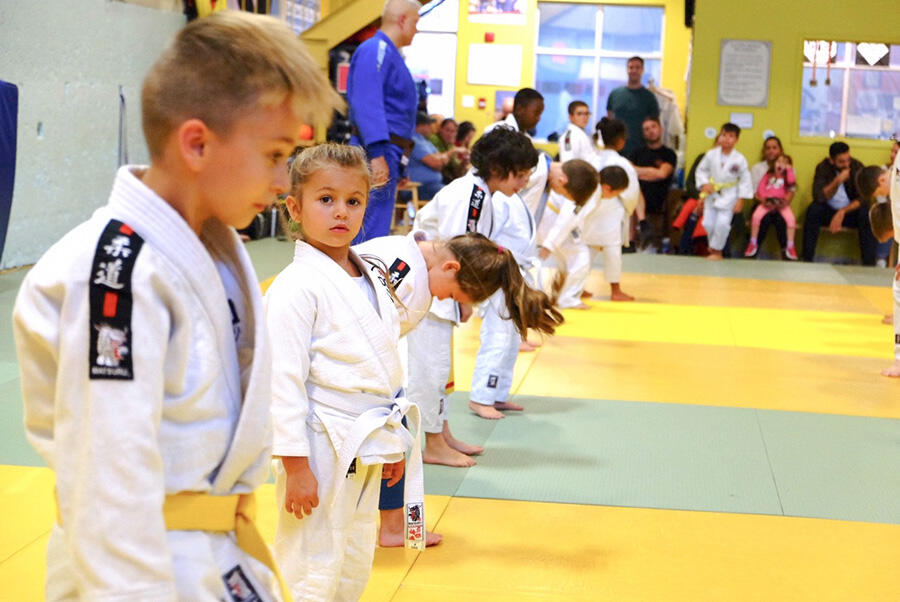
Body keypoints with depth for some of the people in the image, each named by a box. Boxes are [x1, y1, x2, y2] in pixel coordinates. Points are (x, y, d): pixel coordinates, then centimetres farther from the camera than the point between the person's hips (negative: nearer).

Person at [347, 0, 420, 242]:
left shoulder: (391, 53, 21)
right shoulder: (375, 50, -10)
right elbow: (367, 104, -21)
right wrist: (377, 154, -28)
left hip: (388, 155, 10)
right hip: (378, 152, -10)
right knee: (372, 232, -12)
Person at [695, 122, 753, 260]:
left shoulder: (740, 159, -11)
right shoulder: (711, 154, -6)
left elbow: (745, 181, -4)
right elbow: (701, 170, 7)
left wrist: (739, 200, -7)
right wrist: (704, 184, -9)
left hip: (729, 196, -3)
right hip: (711, 193, 3)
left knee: (723, 223, -13)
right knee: (708, 223, 2)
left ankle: (716, 250, 5)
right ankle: (713, 246, 28)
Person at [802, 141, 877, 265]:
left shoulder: (857, 167, -9)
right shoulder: (823, 168, -10)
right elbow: (819, 197, -21)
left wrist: (842, 212, -25)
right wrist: (838, 181, -32)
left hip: (850, 212, 0)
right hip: (828, 211, 0)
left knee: (867, 214, -31)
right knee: (813, 209, -30)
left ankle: (869, 263, -28)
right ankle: (807, 260, -28)